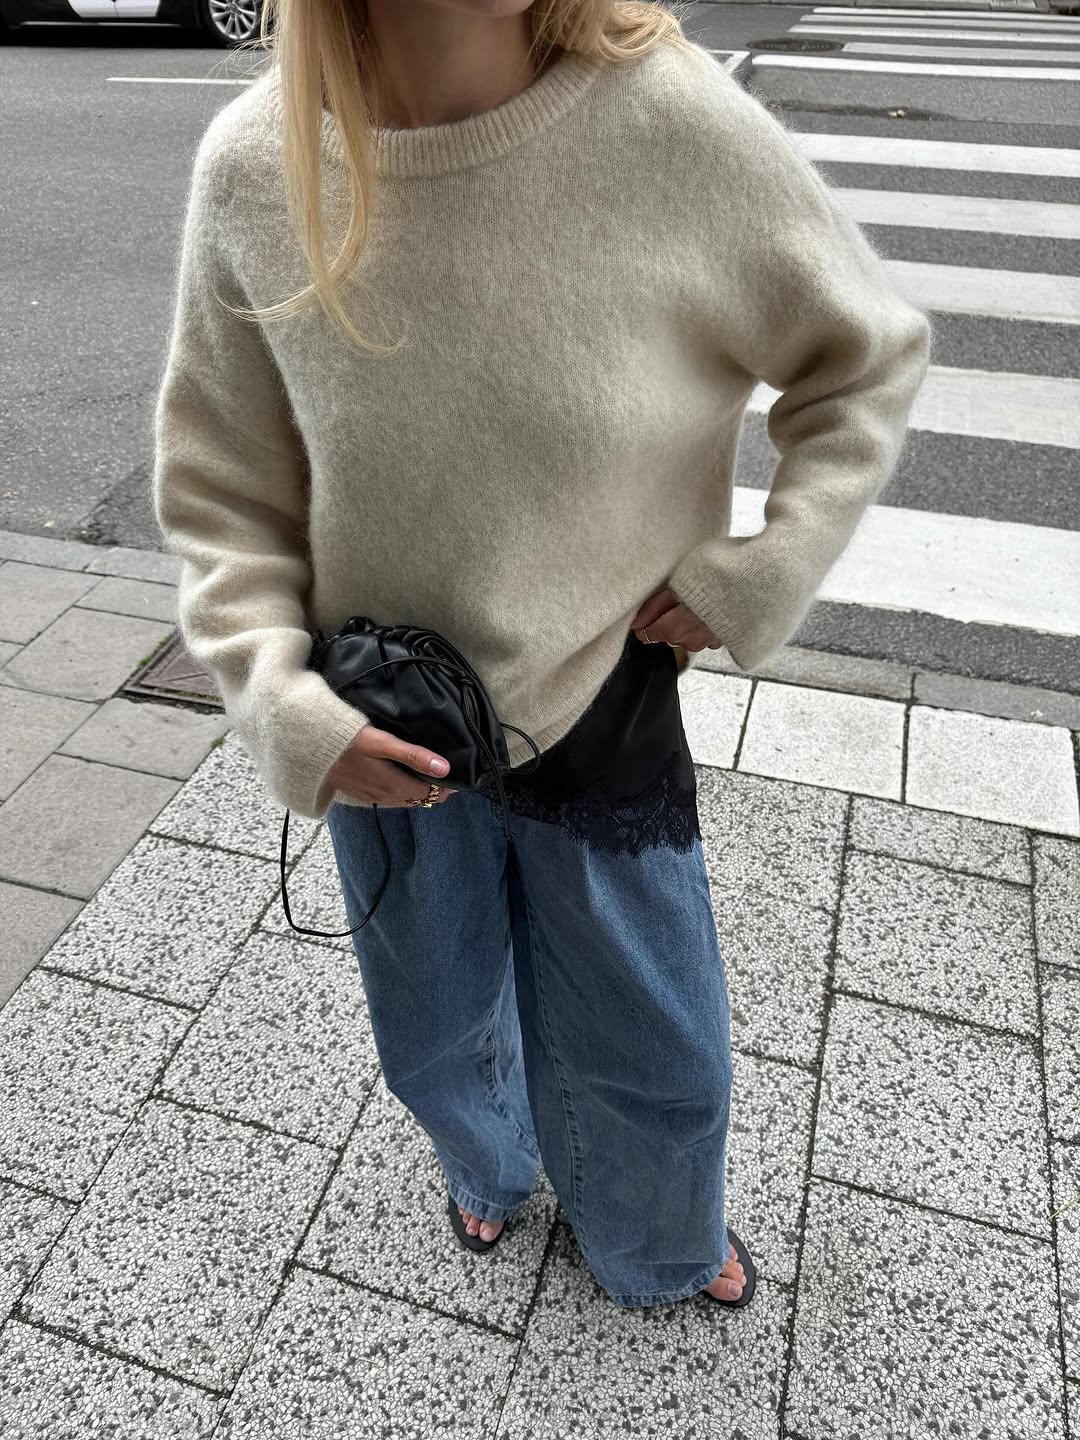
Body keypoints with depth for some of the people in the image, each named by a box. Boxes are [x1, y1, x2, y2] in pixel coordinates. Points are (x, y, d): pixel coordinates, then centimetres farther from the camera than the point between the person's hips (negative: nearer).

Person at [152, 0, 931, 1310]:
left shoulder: (677, 124, -19)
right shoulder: (254, 170, -14)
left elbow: (869, 356, -3)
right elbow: (215, 486, -3)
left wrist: (762, 570, -12)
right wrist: (282, 697, -15)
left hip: (604, 697, -1)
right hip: (385, 727, 2)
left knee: (656, 1045, 19)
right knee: (436, 1036, 24)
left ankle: (664, 1245, 58)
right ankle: (488, 1162, 65)